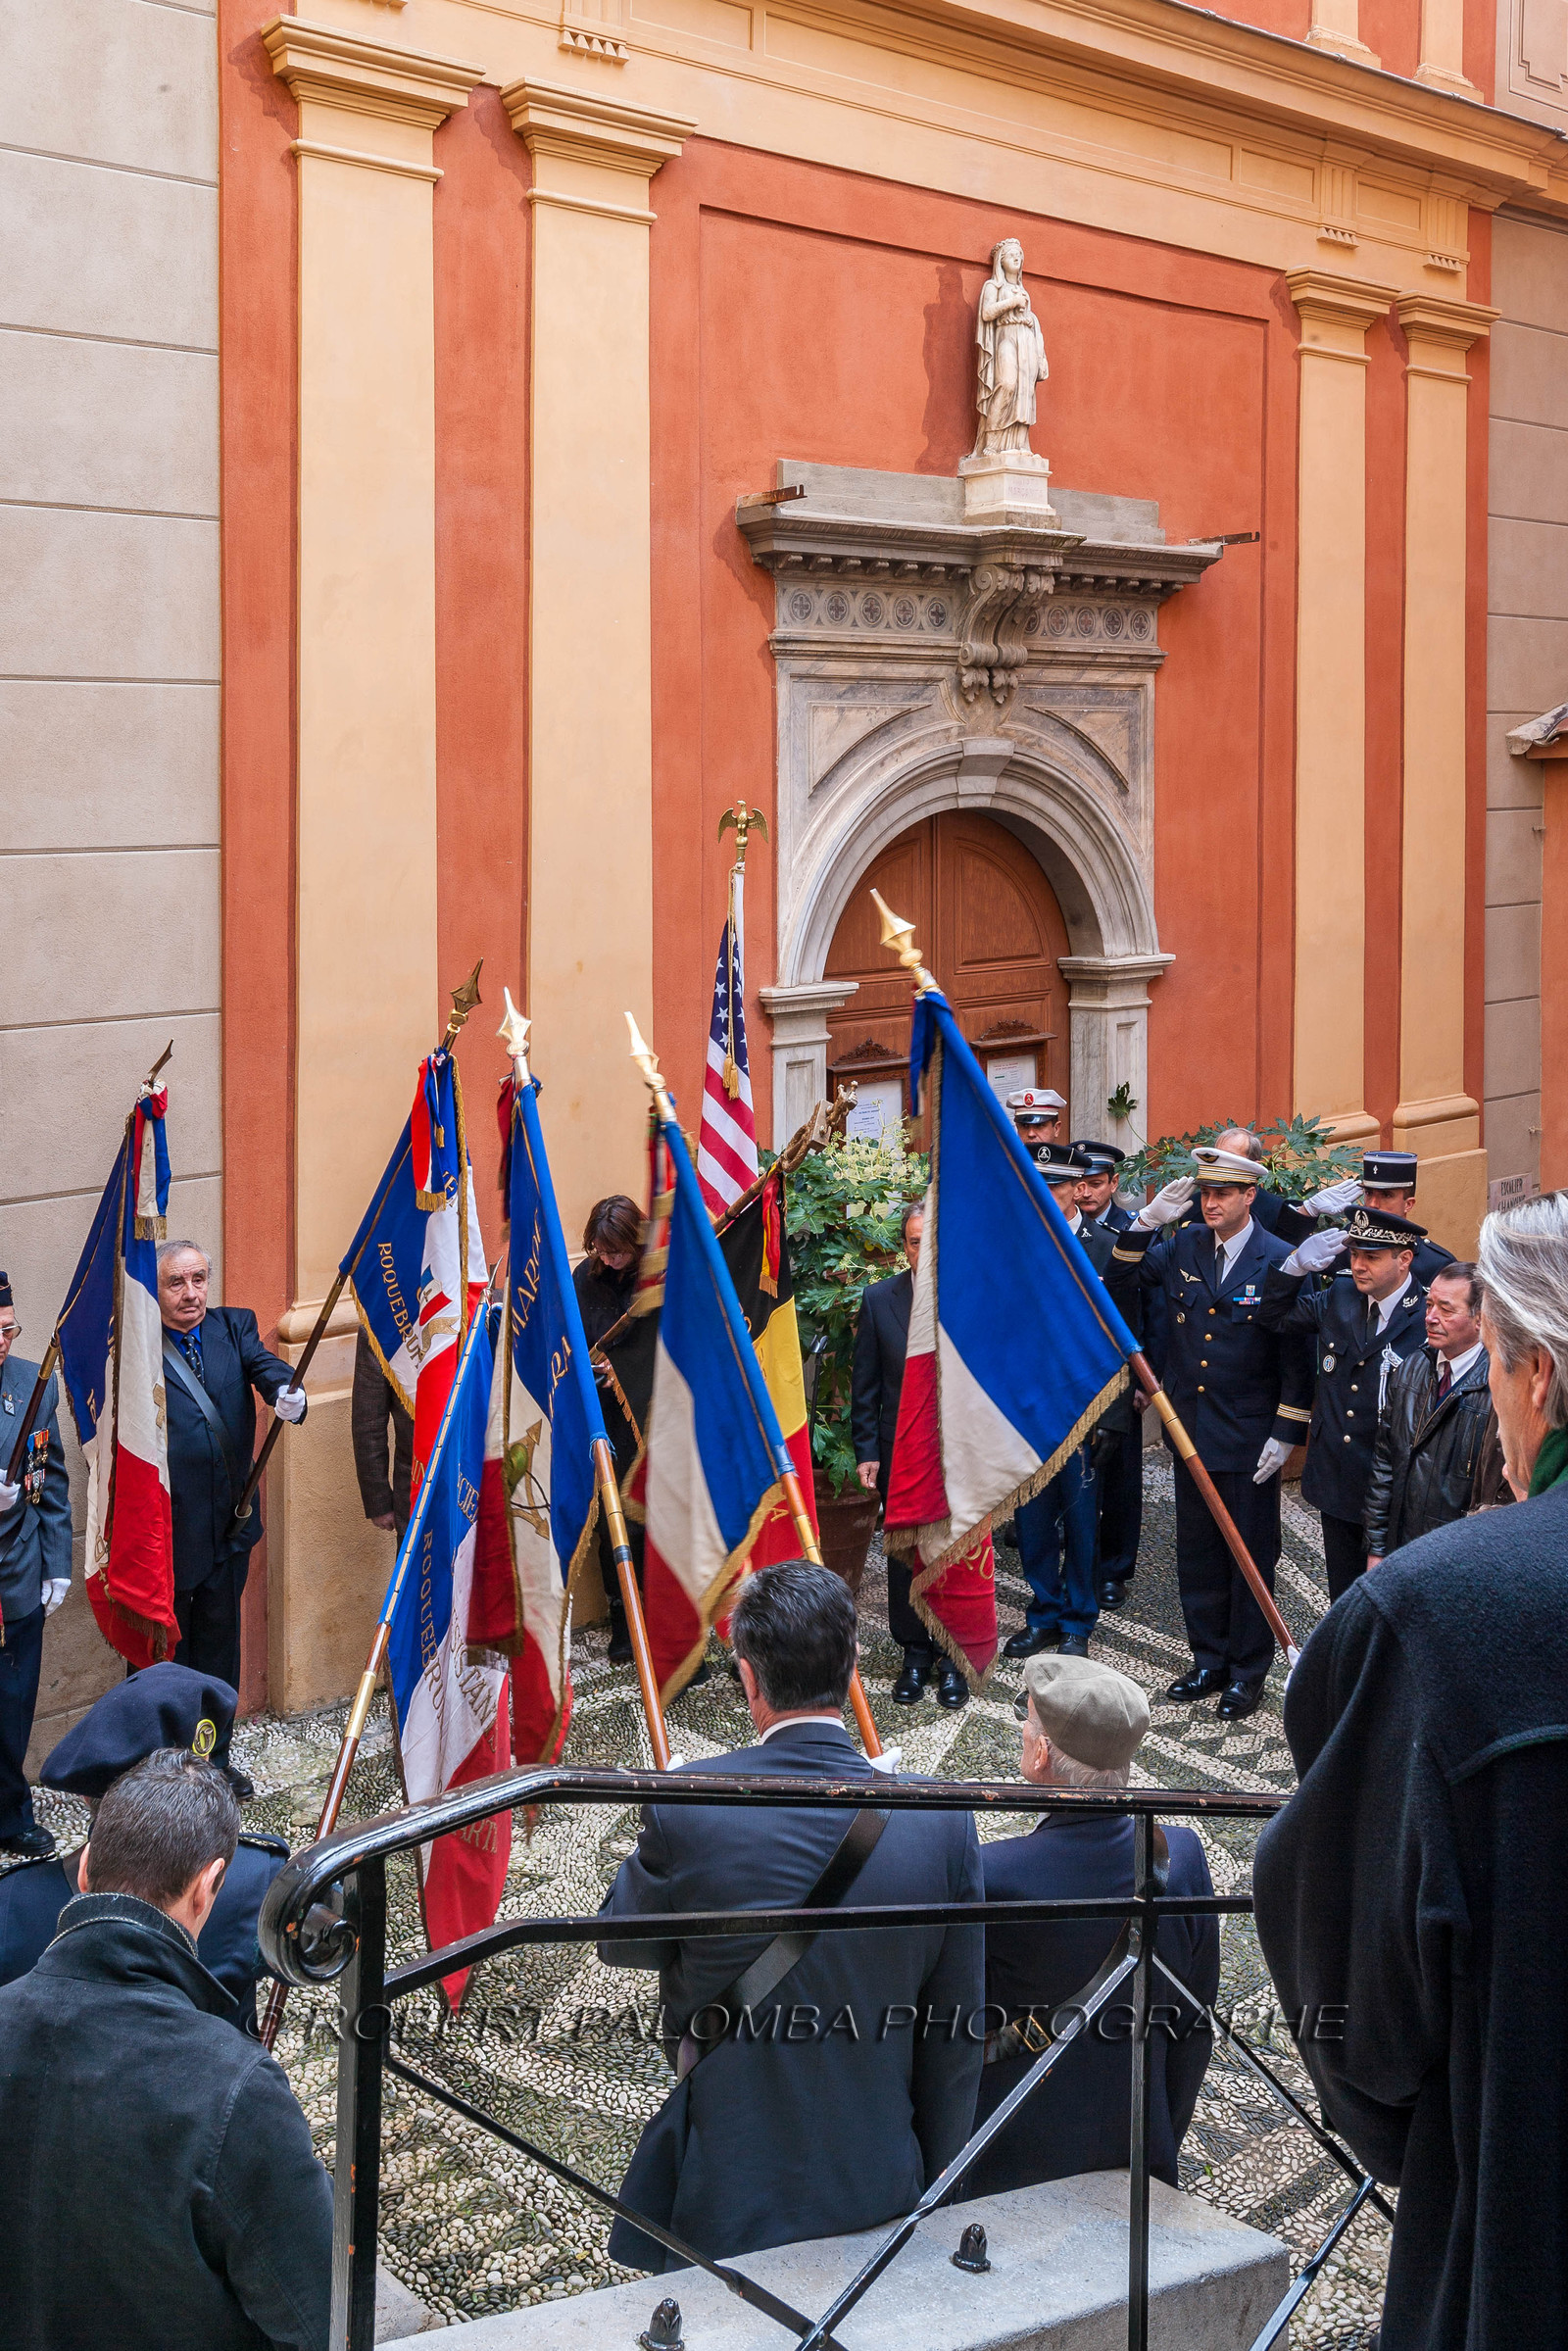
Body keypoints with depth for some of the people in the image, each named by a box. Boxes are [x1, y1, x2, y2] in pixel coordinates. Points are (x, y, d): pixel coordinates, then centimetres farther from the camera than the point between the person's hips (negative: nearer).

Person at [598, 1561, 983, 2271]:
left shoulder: (688, 1808, -17)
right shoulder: (942, 1820, -11)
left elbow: (619, 1941, 2)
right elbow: (955, 2034, -2)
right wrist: (934, 2193, 11)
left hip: (730, 2205, -2)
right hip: (882, 2195, 2)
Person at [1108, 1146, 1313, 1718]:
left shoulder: (1278, 1261, -11)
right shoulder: (1181, 1246, 2)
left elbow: (1297, 1354, -9)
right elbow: (1119, 1285, 2)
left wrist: (1286, 1434, -11)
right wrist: (1146, 1222, -11)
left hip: (1249, 1435, -5)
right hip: (1190, 1428, 5)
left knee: (1250, 1556, 6)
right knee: (1197, 1552, 14)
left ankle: (1248, 1671, 18)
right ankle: (1209, 1660, 28)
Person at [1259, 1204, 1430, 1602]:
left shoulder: (1428, 1318, -17)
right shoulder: (1339, 1298, 3)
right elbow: (1275, 1316, 16)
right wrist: (1296, 1265, -1)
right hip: (1336, 1483, 6)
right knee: (1343, 1598, 17)